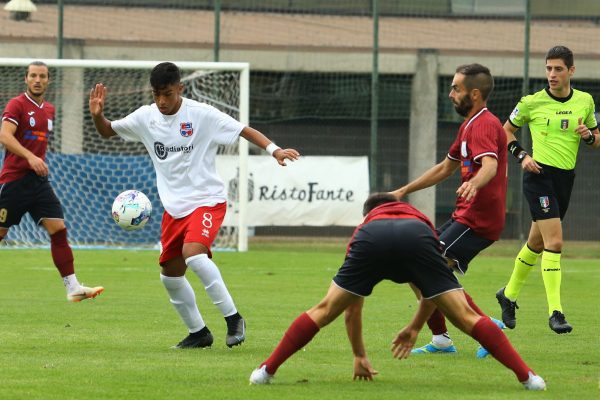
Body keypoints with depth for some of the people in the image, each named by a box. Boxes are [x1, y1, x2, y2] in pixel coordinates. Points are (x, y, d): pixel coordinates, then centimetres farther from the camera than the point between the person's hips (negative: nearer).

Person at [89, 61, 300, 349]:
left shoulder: (201, 114, -13)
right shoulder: (145, 117, 0)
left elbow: (243, 130, -11)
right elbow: (107, 131, 12)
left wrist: (274, 150, -25)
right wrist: (97, 115, -10)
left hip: (207, 200, -6)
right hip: (174, 206, 6)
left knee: (193, 253, -30)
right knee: (170, 275, 7)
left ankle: (233, 318, -19)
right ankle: (198, 333, 25)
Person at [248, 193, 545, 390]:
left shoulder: (363, 228, 44)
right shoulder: (419, 220, 47)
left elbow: (352, 309, 46)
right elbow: (434, 293, 51)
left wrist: (359, 356, 54)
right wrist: (415, 328, 63)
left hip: (372, 241, 0)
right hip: (415, 237, 0)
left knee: (323, 312, 15)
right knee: (466, 317, 5)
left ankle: (267, 370, 12)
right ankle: (526, 376, 0)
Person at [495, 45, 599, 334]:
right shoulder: (532, 103, -5)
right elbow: (506, 130, 10)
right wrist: (521, 156, -5)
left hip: (566, 178, 5)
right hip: (539, 174, -5)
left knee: (537, 243, 16)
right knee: (554, 242, -17)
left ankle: (509, 295, 37)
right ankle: (555, 313, -18)